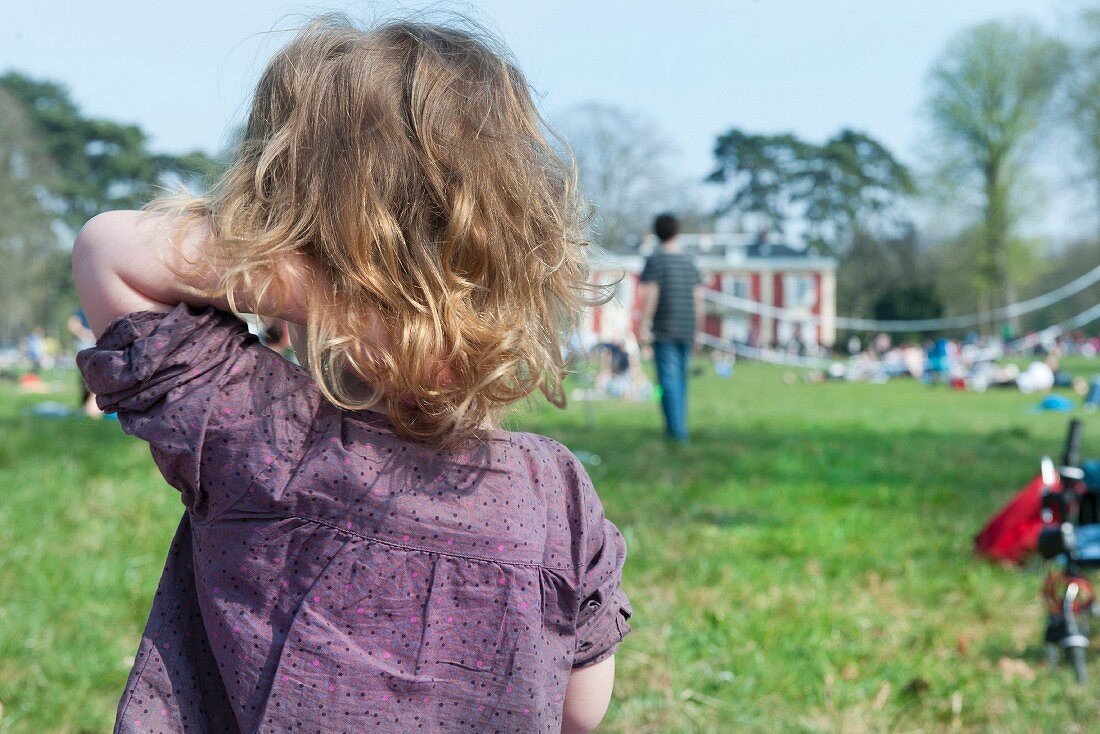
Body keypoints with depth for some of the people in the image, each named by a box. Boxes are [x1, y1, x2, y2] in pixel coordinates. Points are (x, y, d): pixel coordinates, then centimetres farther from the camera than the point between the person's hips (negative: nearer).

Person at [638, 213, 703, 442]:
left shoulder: (655, 260, -5)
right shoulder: (688, 261, 11)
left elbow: (650, 295, -12)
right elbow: (698, 298, 12)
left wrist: (643, 326, -10)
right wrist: (697, 331, 18)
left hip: (664, 330, -5)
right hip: (686, 330, 5)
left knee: (669, 380, -7)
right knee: (681, 379, 13)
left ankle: (675, 430, -14)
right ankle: (680, 427, 17)